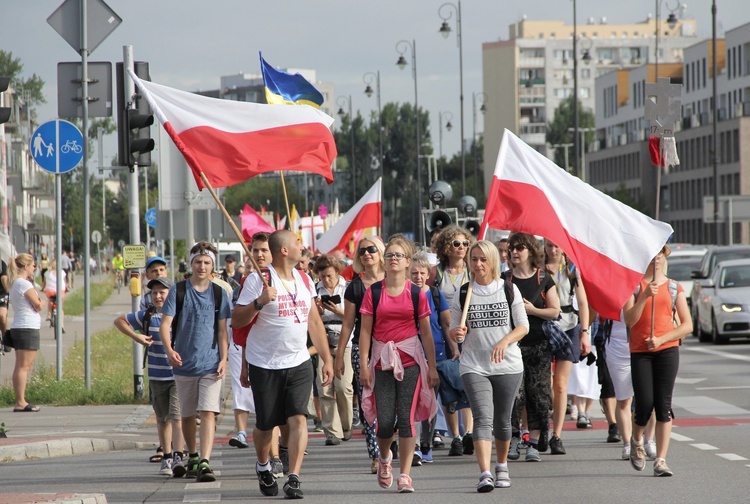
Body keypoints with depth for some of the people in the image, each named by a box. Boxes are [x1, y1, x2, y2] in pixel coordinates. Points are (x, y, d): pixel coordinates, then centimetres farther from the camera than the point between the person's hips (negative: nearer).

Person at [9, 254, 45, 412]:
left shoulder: (15, 283, 16)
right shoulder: (25, 284, -14)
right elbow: (38, 306, -13)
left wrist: (39, 303, 1)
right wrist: (41, 303, 7)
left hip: (18, 328, 10)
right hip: (28, 328, -10)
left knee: (21, 366, 11)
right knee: (24, 366, -9)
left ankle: (20, 401, 13)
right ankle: (21, 402, -11)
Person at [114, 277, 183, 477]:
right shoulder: (147, 316, 2)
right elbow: (119, 321, 15)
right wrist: (135, 336, 0)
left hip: (179, 376, -3)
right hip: (157, 377, 3)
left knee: (177, 416, -15)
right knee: (162, 419, 12)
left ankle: (178, 456, -19)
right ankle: (166, 457, 22)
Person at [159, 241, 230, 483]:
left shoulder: (218, 293, 5)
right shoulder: (178, 290, 0)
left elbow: (222, 330, 8)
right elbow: (165, 323, -6)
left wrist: (223, 359, -3)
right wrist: (169, 350, -23)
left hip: (211, 364, -1)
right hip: (183, 363, 1)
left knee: (208, 413, -14)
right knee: (187, 415, 13)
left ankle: (204, 463, -21)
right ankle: (192, 458, 33)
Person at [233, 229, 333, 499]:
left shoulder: (304, 280, 10)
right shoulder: (258, 279, -8)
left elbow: (314, 320, 18)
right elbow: (237, 320, -9)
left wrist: (326, 358, 15)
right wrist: (259, 302, -27)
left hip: (299, 364, 4)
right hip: (264, 365, -4)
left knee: (298, 419, -12)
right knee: (265, 424, 7)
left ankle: (293, 478, -14)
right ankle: (263, 467, 35)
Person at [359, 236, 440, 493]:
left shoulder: (417, 294, 2)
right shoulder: (373, 292, 2)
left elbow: (426, 332, 6)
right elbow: (365, 330, 3)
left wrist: (432, 367, 4)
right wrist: (363, 365, -2)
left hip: (410, 361, -1)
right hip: (382, 362, 1)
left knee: (406, 418, -6)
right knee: (385, 421, -1)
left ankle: (405, 475, 0)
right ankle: (384, 458, 31)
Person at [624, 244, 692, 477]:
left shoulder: (674, 287, 8)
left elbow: (687, 326, 5)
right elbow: (629, 320, -7)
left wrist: (661, 339, -7)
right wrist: (645, 296, -18)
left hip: (667, 350, 1)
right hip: (640, 352, -1)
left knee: (663, 405, -6)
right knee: (644, 403, -6)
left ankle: (661, 460, -7)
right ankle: (636, 441, 26)